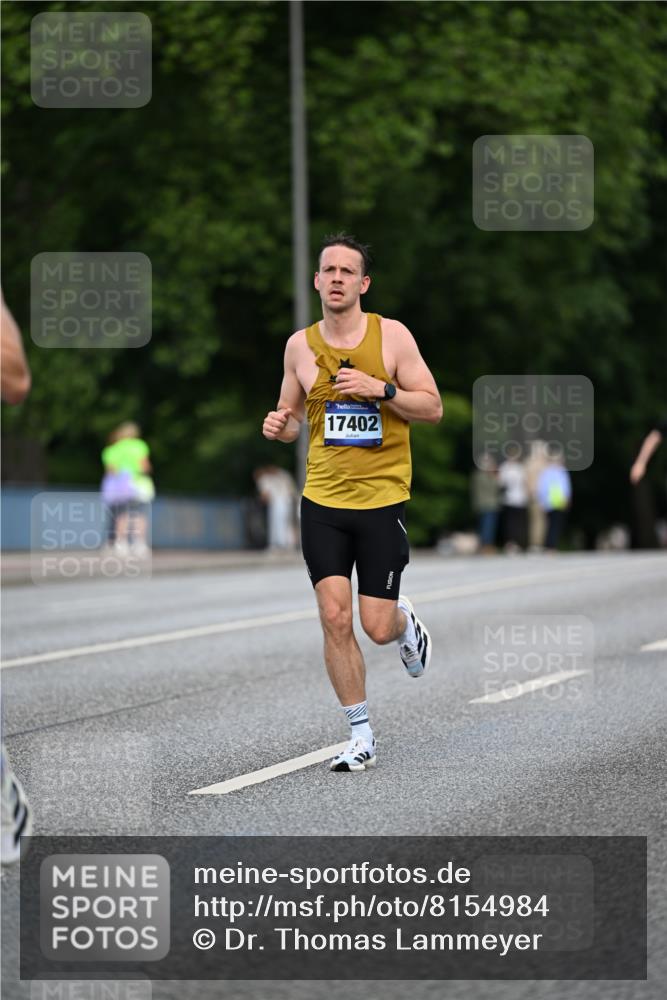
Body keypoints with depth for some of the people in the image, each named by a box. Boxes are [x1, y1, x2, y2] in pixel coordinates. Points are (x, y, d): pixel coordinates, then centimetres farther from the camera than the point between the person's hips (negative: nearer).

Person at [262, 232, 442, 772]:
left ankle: (406, 622, 35)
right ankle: (361, 737, 6)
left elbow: (433, 408, -3)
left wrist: (381, 389, -19)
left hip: (382, 499, -2)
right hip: (322, 501, 2)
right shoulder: (300, 345, 4)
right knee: (335, 620, -7)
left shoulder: (391, 335, -4)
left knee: (378, 628, -3)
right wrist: (280, 426, -6)